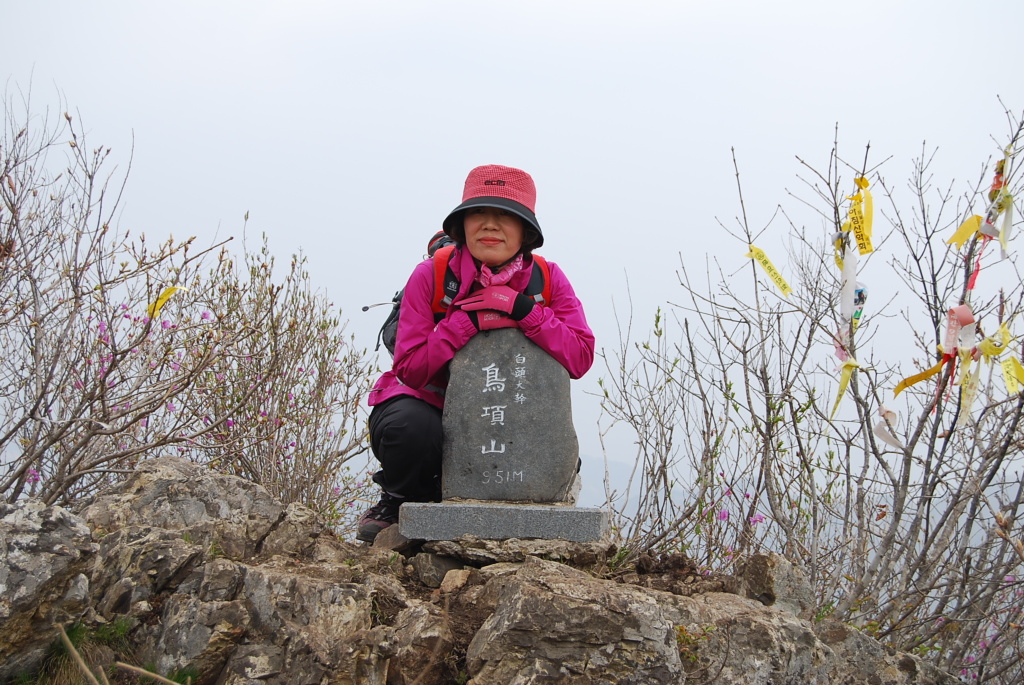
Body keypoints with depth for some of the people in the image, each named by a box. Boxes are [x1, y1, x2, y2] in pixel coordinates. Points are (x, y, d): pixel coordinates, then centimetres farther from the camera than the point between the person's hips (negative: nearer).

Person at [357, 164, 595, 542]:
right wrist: (468, 320, -30)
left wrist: (522, 310, -30)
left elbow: (580, 359, -19)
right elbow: (410, 368, -19)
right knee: (411, 426, -37)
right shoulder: (431, 275, -13)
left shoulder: (547, 279, -7)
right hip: (428, 405, -3)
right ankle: (398, 502, 1)